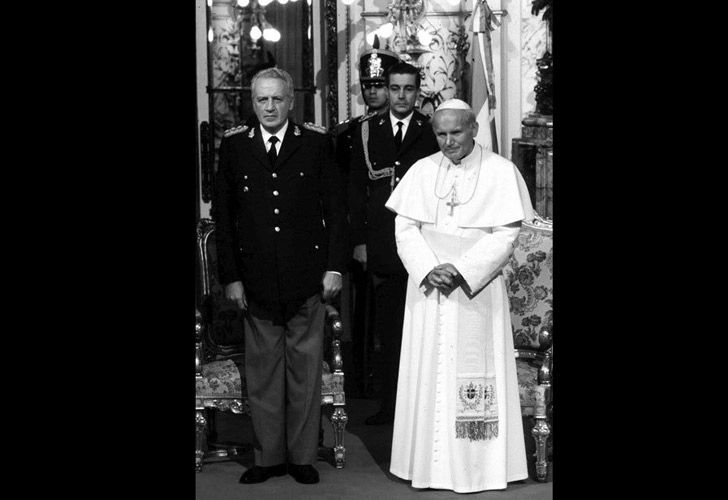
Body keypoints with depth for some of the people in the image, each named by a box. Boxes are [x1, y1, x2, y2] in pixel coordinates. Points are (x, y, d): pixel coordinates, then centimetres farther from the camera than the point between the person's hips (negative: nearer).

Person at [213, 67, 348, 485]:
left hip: (307, 279, -1)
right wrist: (231, 276, 1)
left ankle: (303, 457, 17)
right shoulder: (234, 146, 6)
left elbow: (336, 209, 4)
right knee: (262, 372, 7)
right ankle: (269, 456, 18)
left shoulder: (317, 144, 3)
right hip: (256, 281, 1)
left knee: (306, 371, 6)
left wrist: (335, 266, -2)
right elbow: (224, 216, 6)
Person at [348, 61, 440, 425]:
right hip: (381, 250, 2)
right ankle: (390, 405, 15)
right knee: (387, 330, 7)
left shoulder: (433, 132, 3)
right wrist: (359, 240, 4)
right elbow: (357, 189, 10)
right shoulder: (367, 131, 9)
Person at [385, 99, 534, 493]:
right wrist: (429, 270, -12)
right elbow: (405, 228, 3)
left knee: (472, 371, -1)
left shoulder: (500, 172, -3)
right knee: (427, 369, 5)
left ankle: (475, 466, 10)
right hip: (427, 289, 3)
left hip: (477, 289, -3)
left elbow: (505, 235, -7)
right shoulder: (421, 171, 6)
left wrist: (460, 270, -16)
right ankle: (427, 461, 15)